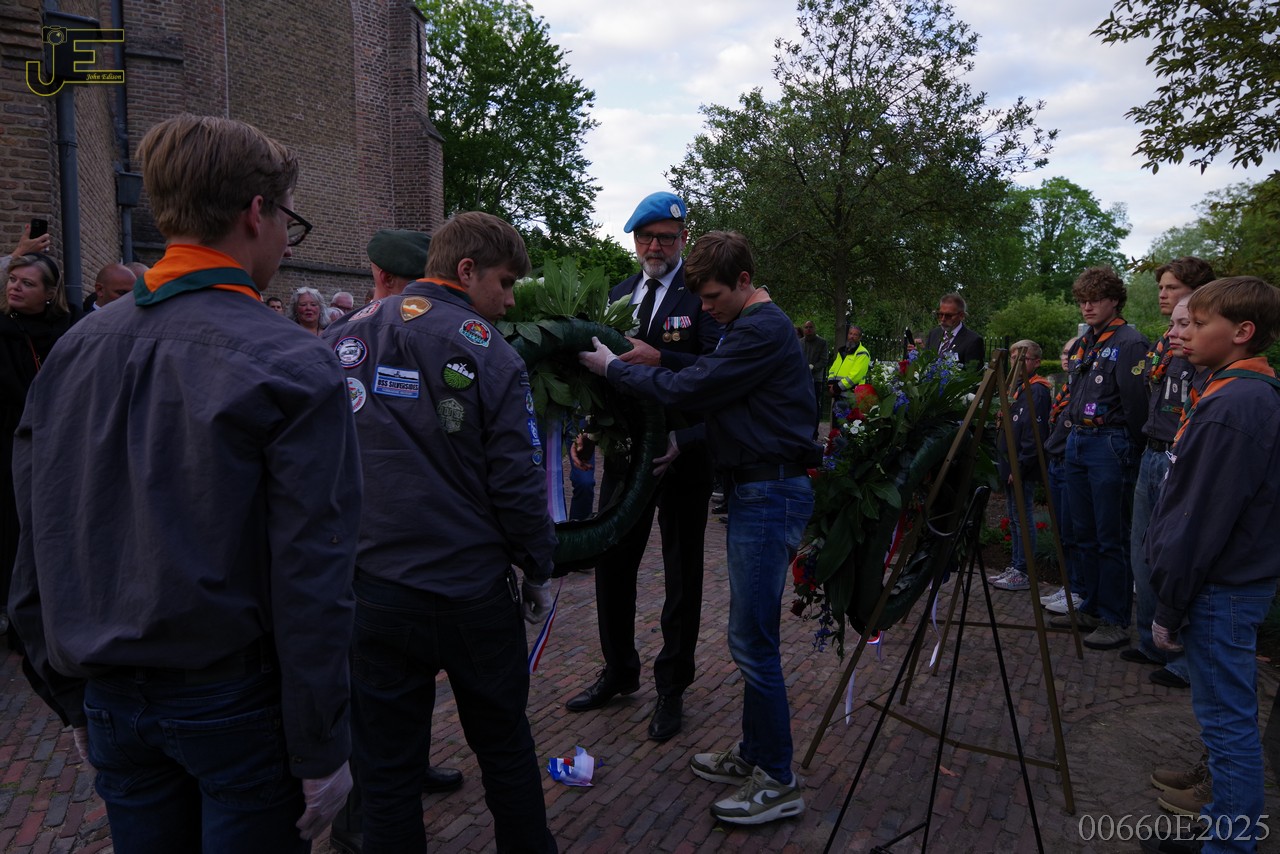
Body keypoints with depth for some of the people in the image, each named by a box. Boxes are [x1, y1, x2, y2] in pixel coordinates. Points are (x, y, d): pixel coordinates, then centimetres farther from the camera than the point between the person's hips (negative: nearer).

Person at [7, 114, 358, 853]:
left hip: (112, 704, 6)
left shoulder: (75, 350, 1)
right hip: (235, 706, -5)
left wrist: (76, 695, 16)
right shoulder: (291, 367, -17)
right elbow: (311, 579, -19)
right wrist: (322, 752, -10)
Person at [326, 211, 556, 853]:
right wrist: (538, 569, 2)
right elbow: (517, 481, -12)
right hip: (472, 594, -3)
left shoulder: (342, 338, 4)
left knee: (386, 768, 14)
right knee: (505, 749, 17)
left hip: (369, 592, 4)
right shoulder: (486, 353, -10)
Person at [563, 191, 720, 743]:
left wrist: (659, 358, -31)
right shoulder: (616, 297, 11)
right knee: (611, 563, 12)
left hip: (683, 452, -5)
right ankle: (619, 671, 32)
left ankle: (672, 686, 23)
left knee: (682, 573, 8)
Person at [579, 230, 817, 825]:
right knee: (751, 635, 16)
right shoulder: (750, 327, 17)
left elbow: (686, 389, -20)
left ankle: (778, 783, 9)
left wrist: (612, 366, -8)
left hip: (771, 495, -10)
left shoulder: (763, 330, -16)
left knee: (752, 640, -4)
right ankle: (755, 754, 30)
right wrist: (685, 440, 5)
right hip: (754, 488, 10)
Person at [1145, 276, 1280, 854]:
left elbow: (1200, 524, -22)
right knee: (1230, 718, 20)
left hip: (1219, 591, -10)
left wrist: (1170, 608, -14)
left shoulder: (1231, 407, -22)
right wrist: (1174, 597, 17)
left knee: (1227, 722, 1)